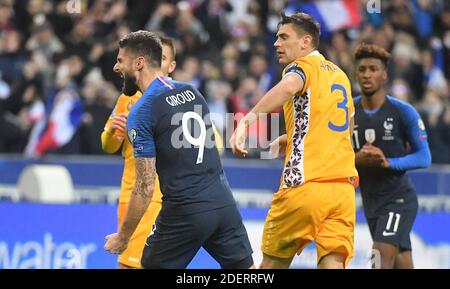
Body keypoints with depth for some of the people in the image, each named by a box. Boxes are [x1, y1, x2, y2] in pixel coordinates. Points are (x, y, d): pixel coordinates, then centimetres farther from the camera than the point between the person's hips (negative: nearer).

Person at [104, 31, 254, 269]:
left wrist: (122, 237, -3)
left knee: (150, 265, 11)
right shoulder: (191, 91, 10)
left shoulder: (140, 113, -9)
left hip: (184, 212, -6)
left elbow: (145, 187, -11)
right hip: (223, 202, 6)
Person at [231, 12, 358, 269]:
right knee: (333, 263, -4)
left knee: (273, 262, 10)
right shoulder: (339, 75, 21)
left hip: (305, 186, -6)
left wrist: (247, 121, -35)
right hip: (344, 185, 6)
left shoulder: (302, 66, -1)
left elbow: (288, 87, -27)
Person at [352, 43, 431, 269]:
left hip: (399, 199, -5)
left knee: (382, 260, -20)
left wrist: (388, 162, -23)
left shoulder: (403, 111, -8)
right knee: (402, 265, 12)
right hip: (370, 201, 5)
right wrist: (358, 160, -17)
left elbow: (424, 157, -8)